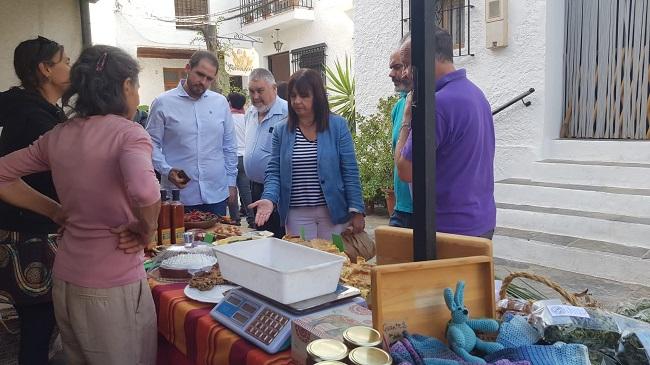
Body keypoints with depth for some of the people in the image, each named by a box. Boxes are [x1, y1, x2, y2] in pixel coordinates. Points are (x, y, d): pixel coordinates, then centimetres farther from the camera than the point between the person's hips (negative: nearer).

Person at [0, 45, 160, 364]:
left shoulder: (58, 135, 3)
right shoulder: (128, 133, -16)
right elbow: (144, 192, -35)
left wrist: (58, 212, 11)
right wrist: (146, 230, -15)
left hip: (65, 282, 7)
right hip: (112, 288, -7)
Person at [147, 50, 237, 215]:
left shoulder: (220, 102, 7)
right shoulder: (163, 103, -2)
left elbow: (229, 146, 11)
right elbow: (152, 144, -1)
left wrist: (231, 182, 9)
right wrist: (167, 170, -17)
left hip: (217, 194, 3)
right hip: (179, 194, -3)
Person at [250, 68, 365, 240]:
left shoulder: (338, 126, -2)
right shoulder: (281, 131, 4)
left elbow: (350, 172, -3)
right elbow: (274, 171, 4)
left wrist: (356, 210, -7)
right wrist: (269, 198, -14)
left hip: (334, 211, -1)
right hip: (296, 214, 1)